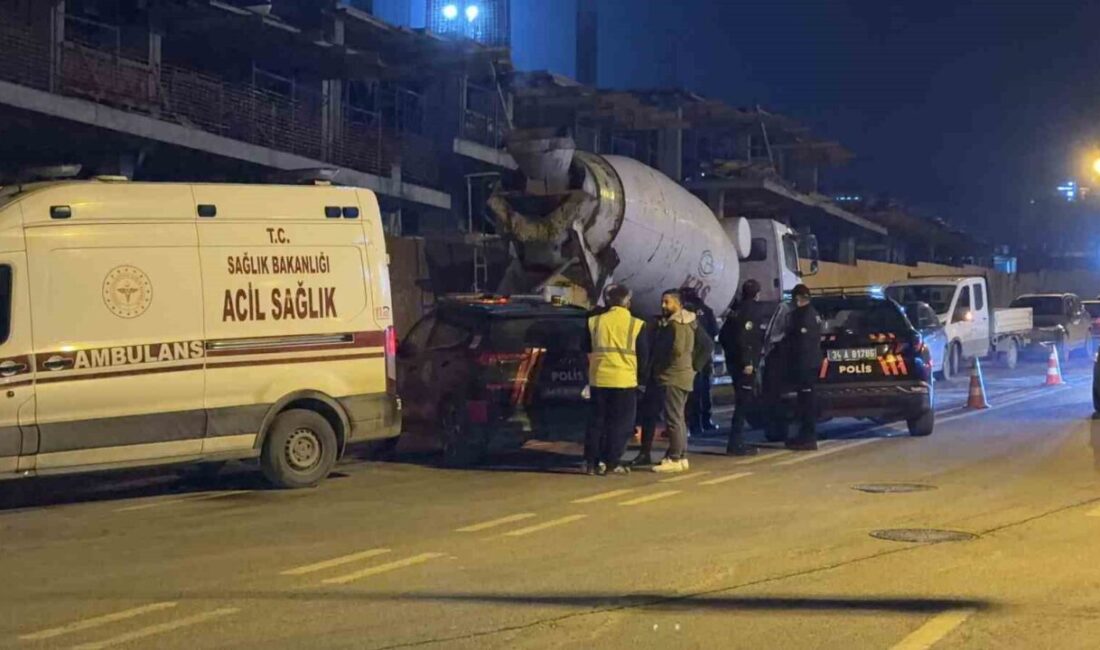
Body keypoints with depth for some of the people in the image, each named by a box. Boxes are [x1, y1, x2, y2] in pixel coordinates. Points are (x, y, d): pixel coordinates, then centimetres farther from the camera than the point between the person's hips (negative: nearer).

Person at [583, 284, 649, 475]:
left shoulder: (594, 321, 4)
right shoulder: (636, 325, -3)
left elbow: (587, 350, 14)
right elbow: (643, 355, 4)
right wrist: (639, 373, 19)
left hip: (599, 378, 3)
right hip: (624, 380, -3)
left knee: (597, 420, 11)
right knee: (620, 423, 4)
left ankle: (591, 462, 8)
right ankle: (612, 463, 1)